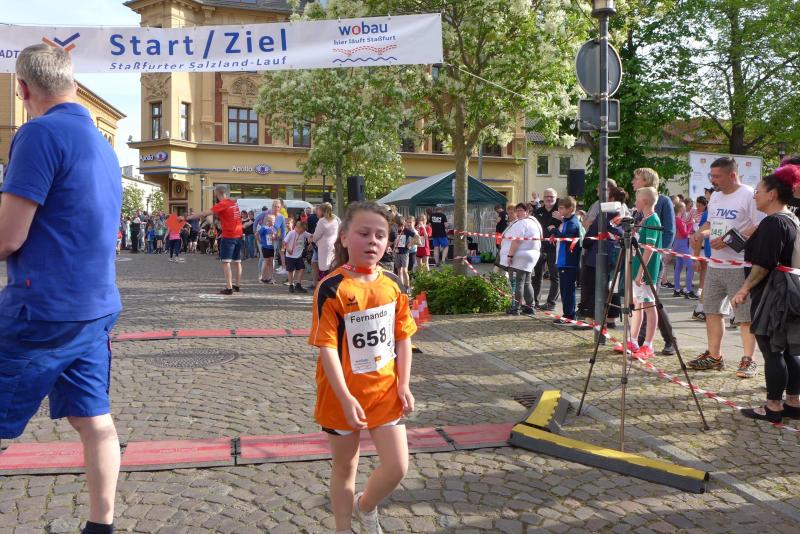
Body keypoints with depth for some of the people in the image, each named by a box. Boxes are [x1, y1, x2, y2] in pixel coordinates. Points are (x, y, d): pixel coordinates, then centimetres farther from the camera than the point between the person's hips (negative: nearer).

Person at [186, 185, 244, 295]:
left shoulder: (222, 204, -12)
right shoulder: (234, 203, 11)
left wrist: (187, 218, -13)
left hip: (228, 236, -8)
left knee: (226, 262, -6)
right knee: (237, 261, 13)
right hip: (238, 235, 8)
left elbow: (204, 214, -16)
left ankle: (229, 288, -12)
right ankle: (236, 286, 21)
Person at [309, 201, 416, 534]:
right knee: (344, 467, 14)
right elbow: (327, 347, -19)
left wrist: (403, 385, -1)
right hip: (343, 395, -4)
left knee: (398, 467, 6)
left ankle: (366, 507, 37)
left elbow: (403, 338, 5)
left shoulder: (393, 284, -2)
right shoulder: (332, 288, -18)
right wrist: (346, 399, -23)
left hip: (384, 391, 4)